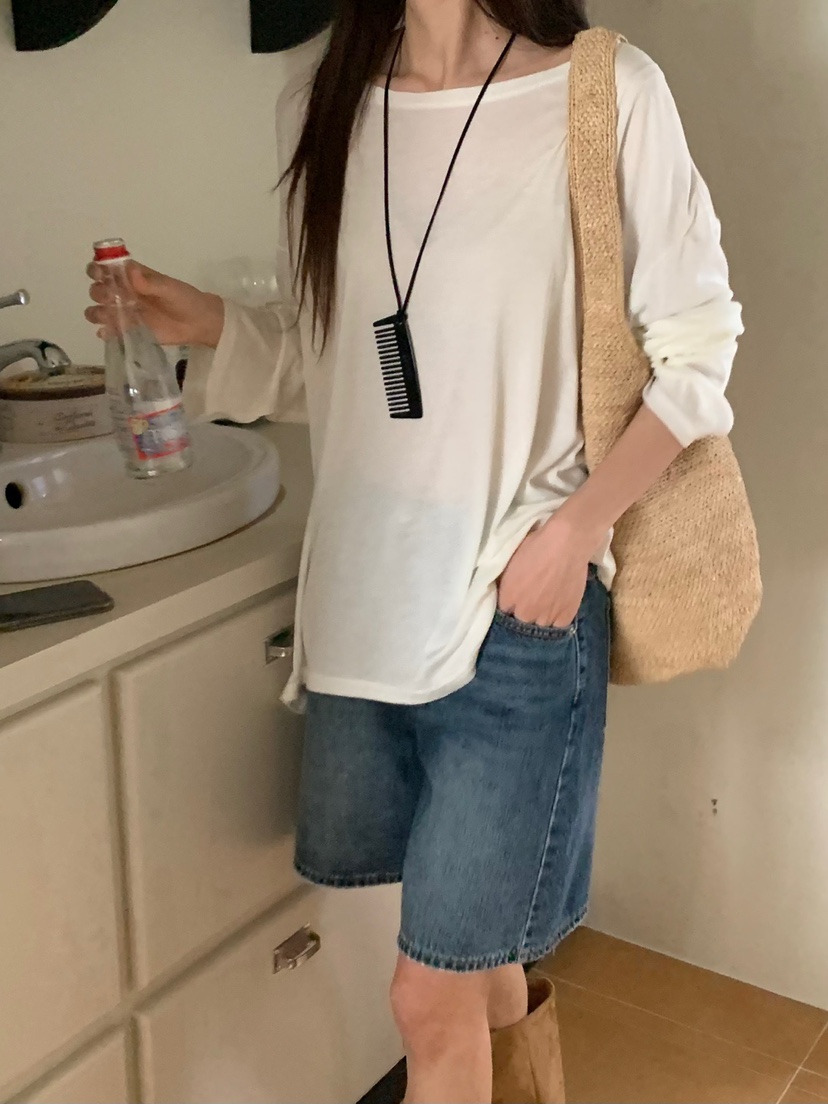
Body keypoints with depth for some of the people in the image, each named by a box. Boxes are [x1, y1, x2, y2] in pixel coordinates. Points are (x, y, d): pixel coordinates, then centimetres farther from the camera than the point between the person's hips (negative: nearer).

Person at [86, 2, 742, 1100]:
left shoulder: (609, 95, -11)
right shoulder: (320, 108, 5)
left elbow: (698, 349, -5)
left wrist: (578, 523, -15)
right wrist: (211, 327, -5)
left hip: (520, 606, -5)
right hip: (366, 588, 5)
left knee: (430, 997, 4)